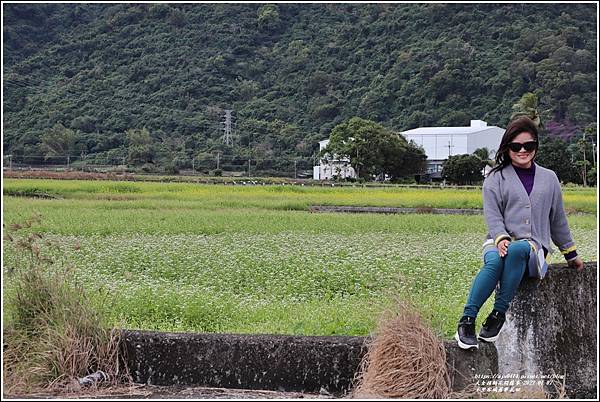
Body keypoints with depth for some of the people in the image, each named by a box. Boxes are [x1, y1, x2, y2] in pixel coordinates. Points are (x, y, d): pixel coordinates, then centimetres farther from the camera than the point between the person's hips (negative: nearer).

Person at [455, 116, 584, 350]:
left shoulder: (549, 179, 18)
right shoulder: (496, 178, 10)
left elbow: (558, 219, 26)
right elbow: (492, 215, 0)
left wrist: (571, 253, 31)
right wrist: (501, 238, -20)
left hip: (535, 248, 1)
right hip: (500, 243, -1)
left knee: (518, 250, -39)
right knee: (495, 261, -39)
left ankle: (498, 314, -35)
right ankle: (466, 321, -38)